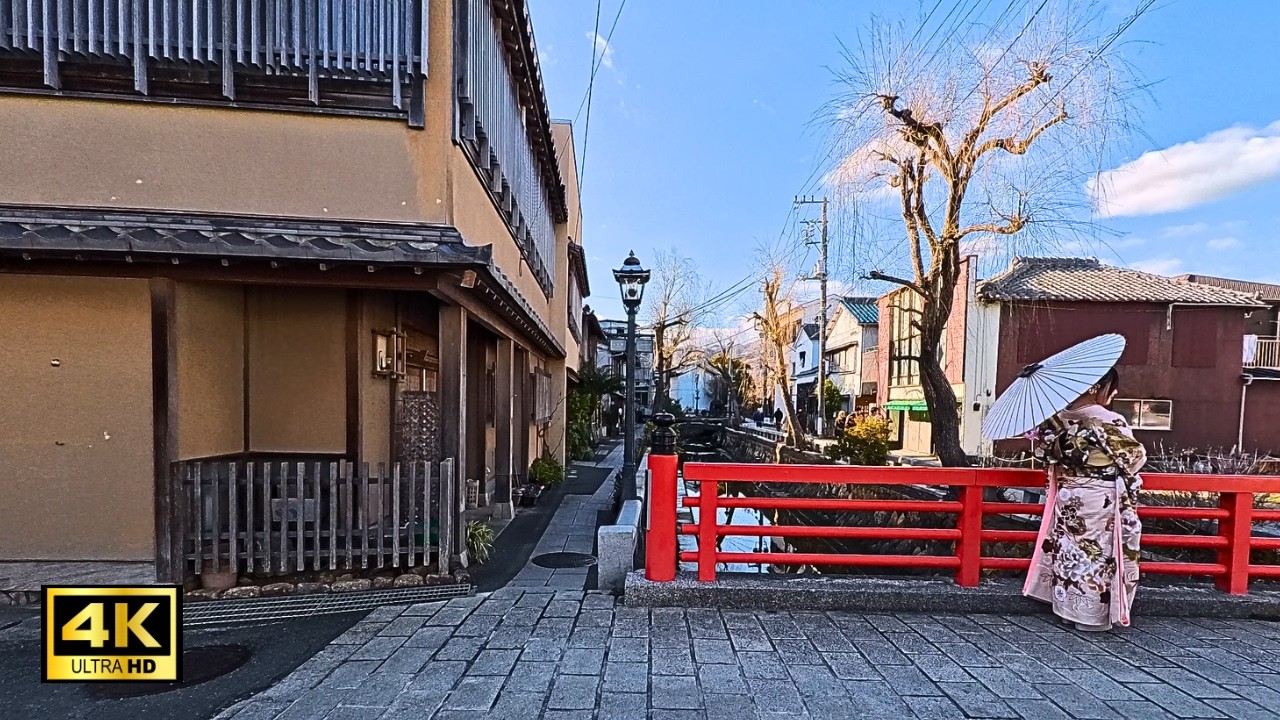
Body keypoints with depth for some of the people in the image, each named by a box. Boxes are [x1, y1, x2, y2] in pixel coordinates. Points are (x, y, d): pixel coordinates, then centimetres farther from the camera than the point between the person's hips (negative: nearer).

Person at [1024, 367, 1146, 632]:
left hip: (1067, 500, 4)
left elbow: (1045, 452, 5)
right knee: (1096, 554, 8)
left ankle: (1069, 607, 27)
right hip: (1099, 503, -4)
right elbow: (1135, 458, -7)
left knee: (1070, 552, 16)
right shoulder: (1110, 422, -19)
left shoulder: (1059, 417, -5)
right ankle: (1093, 615, 20)